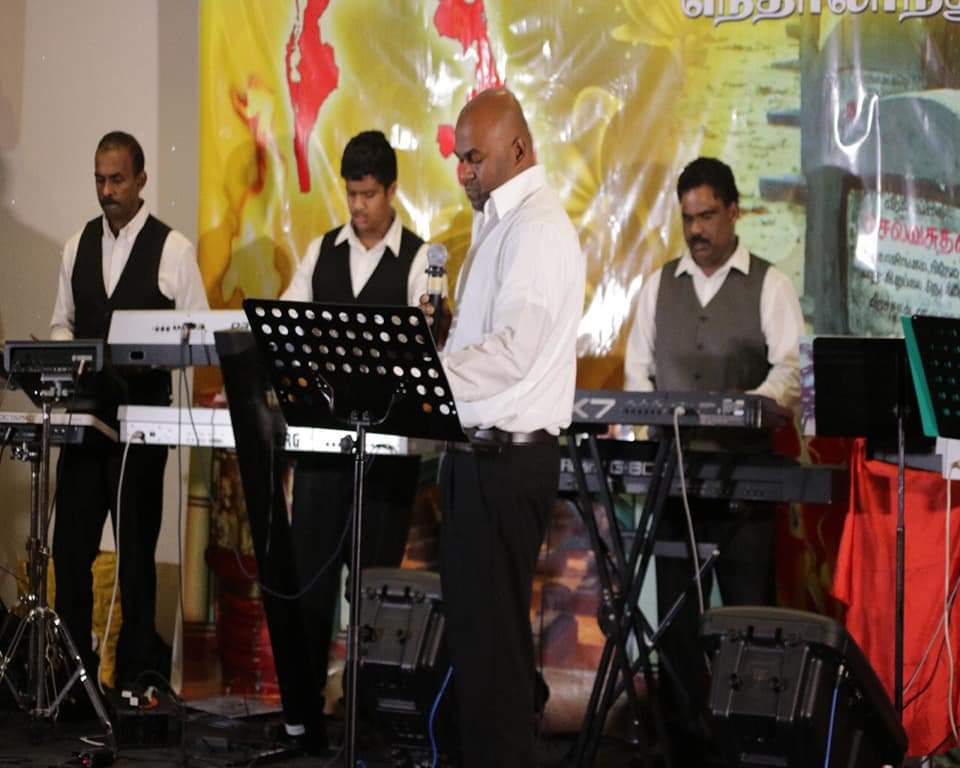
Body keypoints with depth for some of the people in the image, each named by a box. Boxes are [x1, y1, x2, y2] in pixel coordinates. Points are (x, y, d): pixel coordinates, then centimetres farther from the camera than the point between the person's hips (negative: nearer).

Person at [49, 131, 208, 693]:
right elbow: (63, 322, 17)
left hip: (143, 410, -4)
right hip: (83, 407, 4)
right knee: (71, 541, 5)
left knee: (136, 545, 5)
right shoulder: (79, 245, 10)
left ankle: (137, 670, 15)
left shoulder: (173, 249, -5)